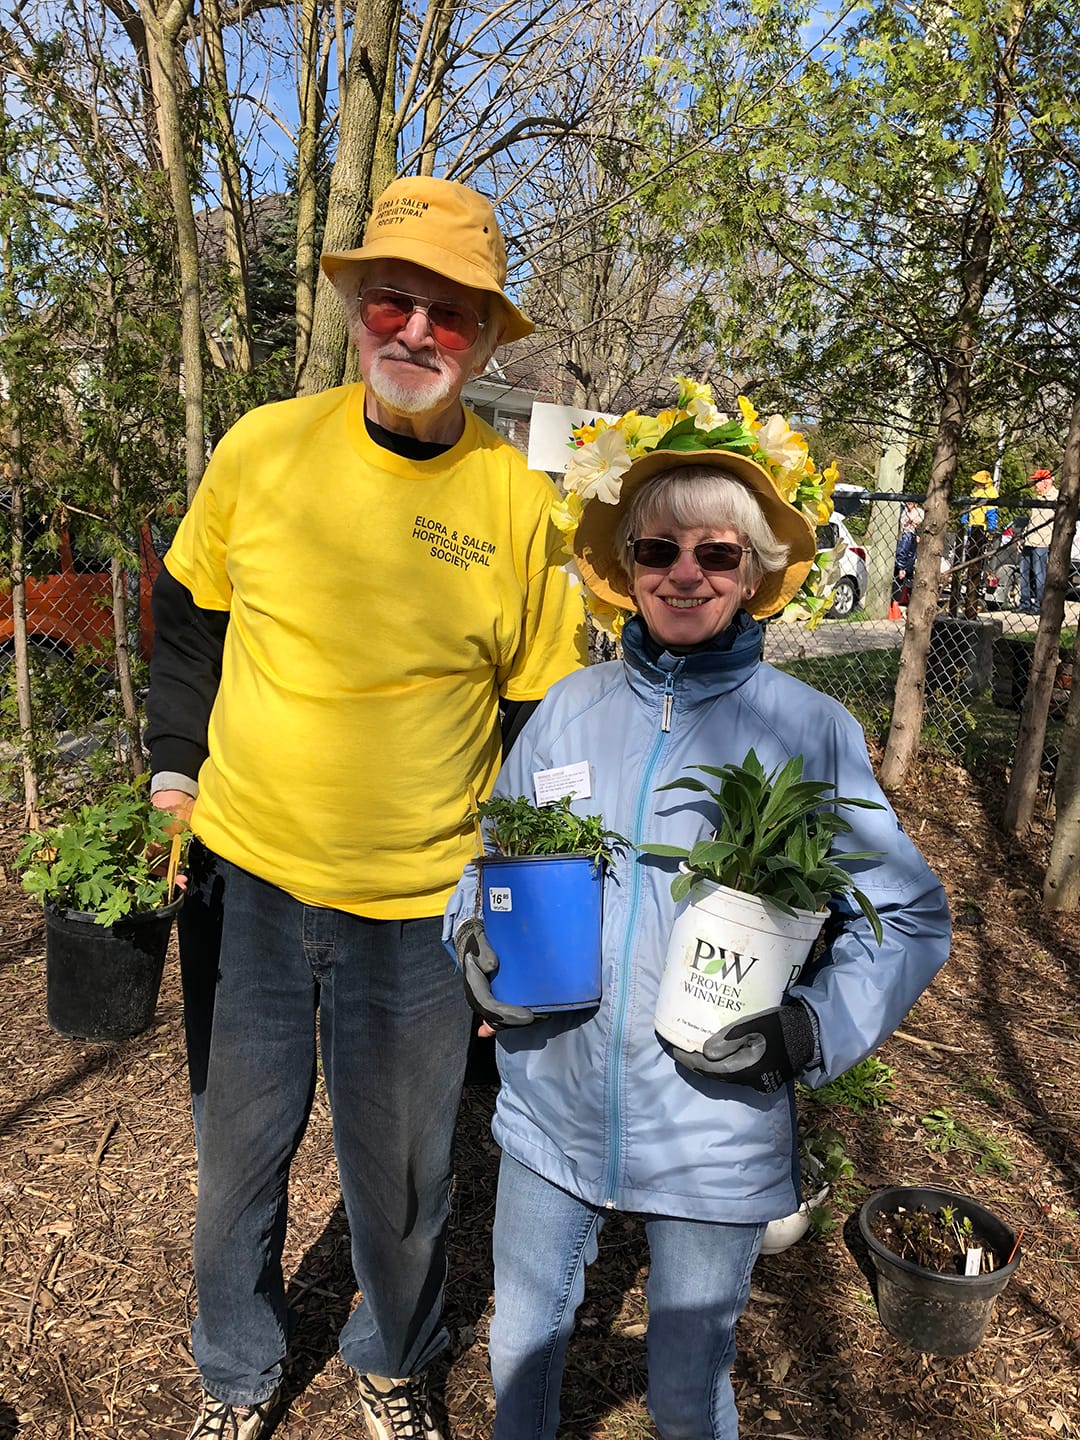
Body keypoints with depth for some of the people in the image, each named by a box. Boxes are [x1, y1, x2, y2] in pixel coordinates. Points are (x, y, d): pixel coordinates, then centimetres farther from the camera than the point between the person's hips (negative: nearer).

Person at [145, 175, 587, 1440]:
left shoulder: (517, 499, -7)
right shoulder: (261, 447, -5)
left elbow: (545, 711, 0)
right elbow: (190, 620, 11)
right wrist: (175, 771, 3)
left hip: (419, 906, -1)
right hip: (243, 875, 2)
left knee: (400, 1172, 17)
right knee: (239, 1148, 19)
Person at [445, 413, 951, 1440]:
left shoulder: (812, 730, -10)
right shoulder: (569, 708, -3)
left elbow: (908, 917, -4)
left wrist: (810, 1029, -18)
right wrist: (479, 946, -11)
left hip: (714, 1132, -2)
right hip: (551, 1106, 3)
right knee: (522, 1346, 24)